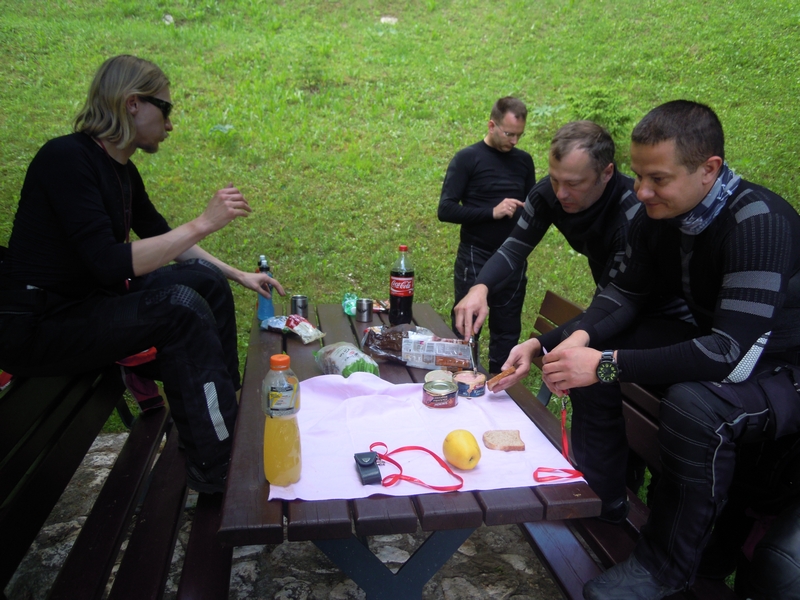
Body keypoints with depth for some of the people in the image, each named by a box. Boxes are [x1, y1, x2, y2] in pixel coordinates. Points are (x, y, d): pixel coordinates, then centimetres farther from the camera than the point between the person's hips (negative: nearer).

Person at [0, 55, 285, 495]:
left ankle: (229, 412, 10)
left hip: (86, 300, 9)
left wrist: (238, 276, 17)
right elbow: (110, 264, -30)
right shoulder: (67, 158, -20)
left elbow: (162, 239, 19)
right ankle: (219, 474, -17)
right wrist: (203, 223, -28)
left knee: (205, 280, 2)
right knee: (180, 307, -26)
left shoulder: (121, 170, 7)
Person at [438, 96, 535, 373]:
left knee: (507, 331, 12)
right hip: (476, 259, -4)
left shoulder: (524, 160, 9)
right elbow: (446, 210, -11)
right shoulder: (467, 158, -4)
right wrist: (492, 211, -20)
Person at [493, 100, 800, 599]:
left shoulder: (760, 224, -31)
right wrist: (582, 338, -21)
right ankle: (600, 495, 9)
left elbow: (735, 355, -37)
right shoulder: (659, 215, -8)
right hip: (714, 342, 7)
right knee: (592, 346, -4)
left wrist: (607, 365, -36)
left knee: (694, 404, -37)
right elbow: (626, 292, 0)